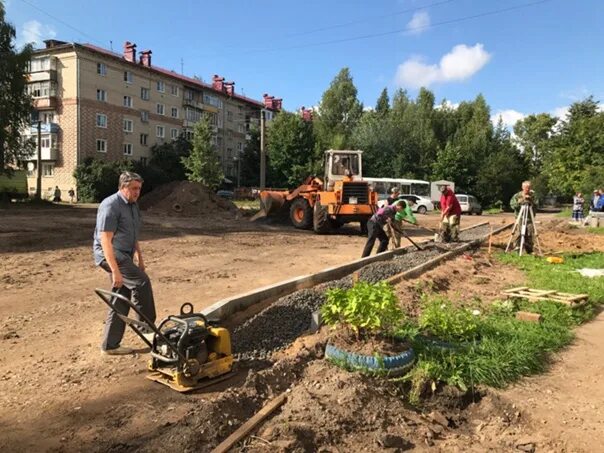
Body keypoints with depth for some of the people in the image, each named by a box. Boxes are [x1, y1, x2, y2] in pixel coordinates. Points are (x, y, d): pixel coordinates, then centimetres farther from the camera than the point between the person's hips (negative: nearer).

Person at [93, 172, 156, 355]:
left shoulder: (133, 206, 12)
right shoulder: (110, 206, -17)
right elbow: (105, 241, -23)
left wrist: (140, 258, 21)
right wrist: (115, 271, -28)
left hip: (124, 255, 9)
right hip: (110, 255, -9)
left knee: (121, 300, 8)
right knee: (142, 281, -20)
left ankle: (110, 345, 16)